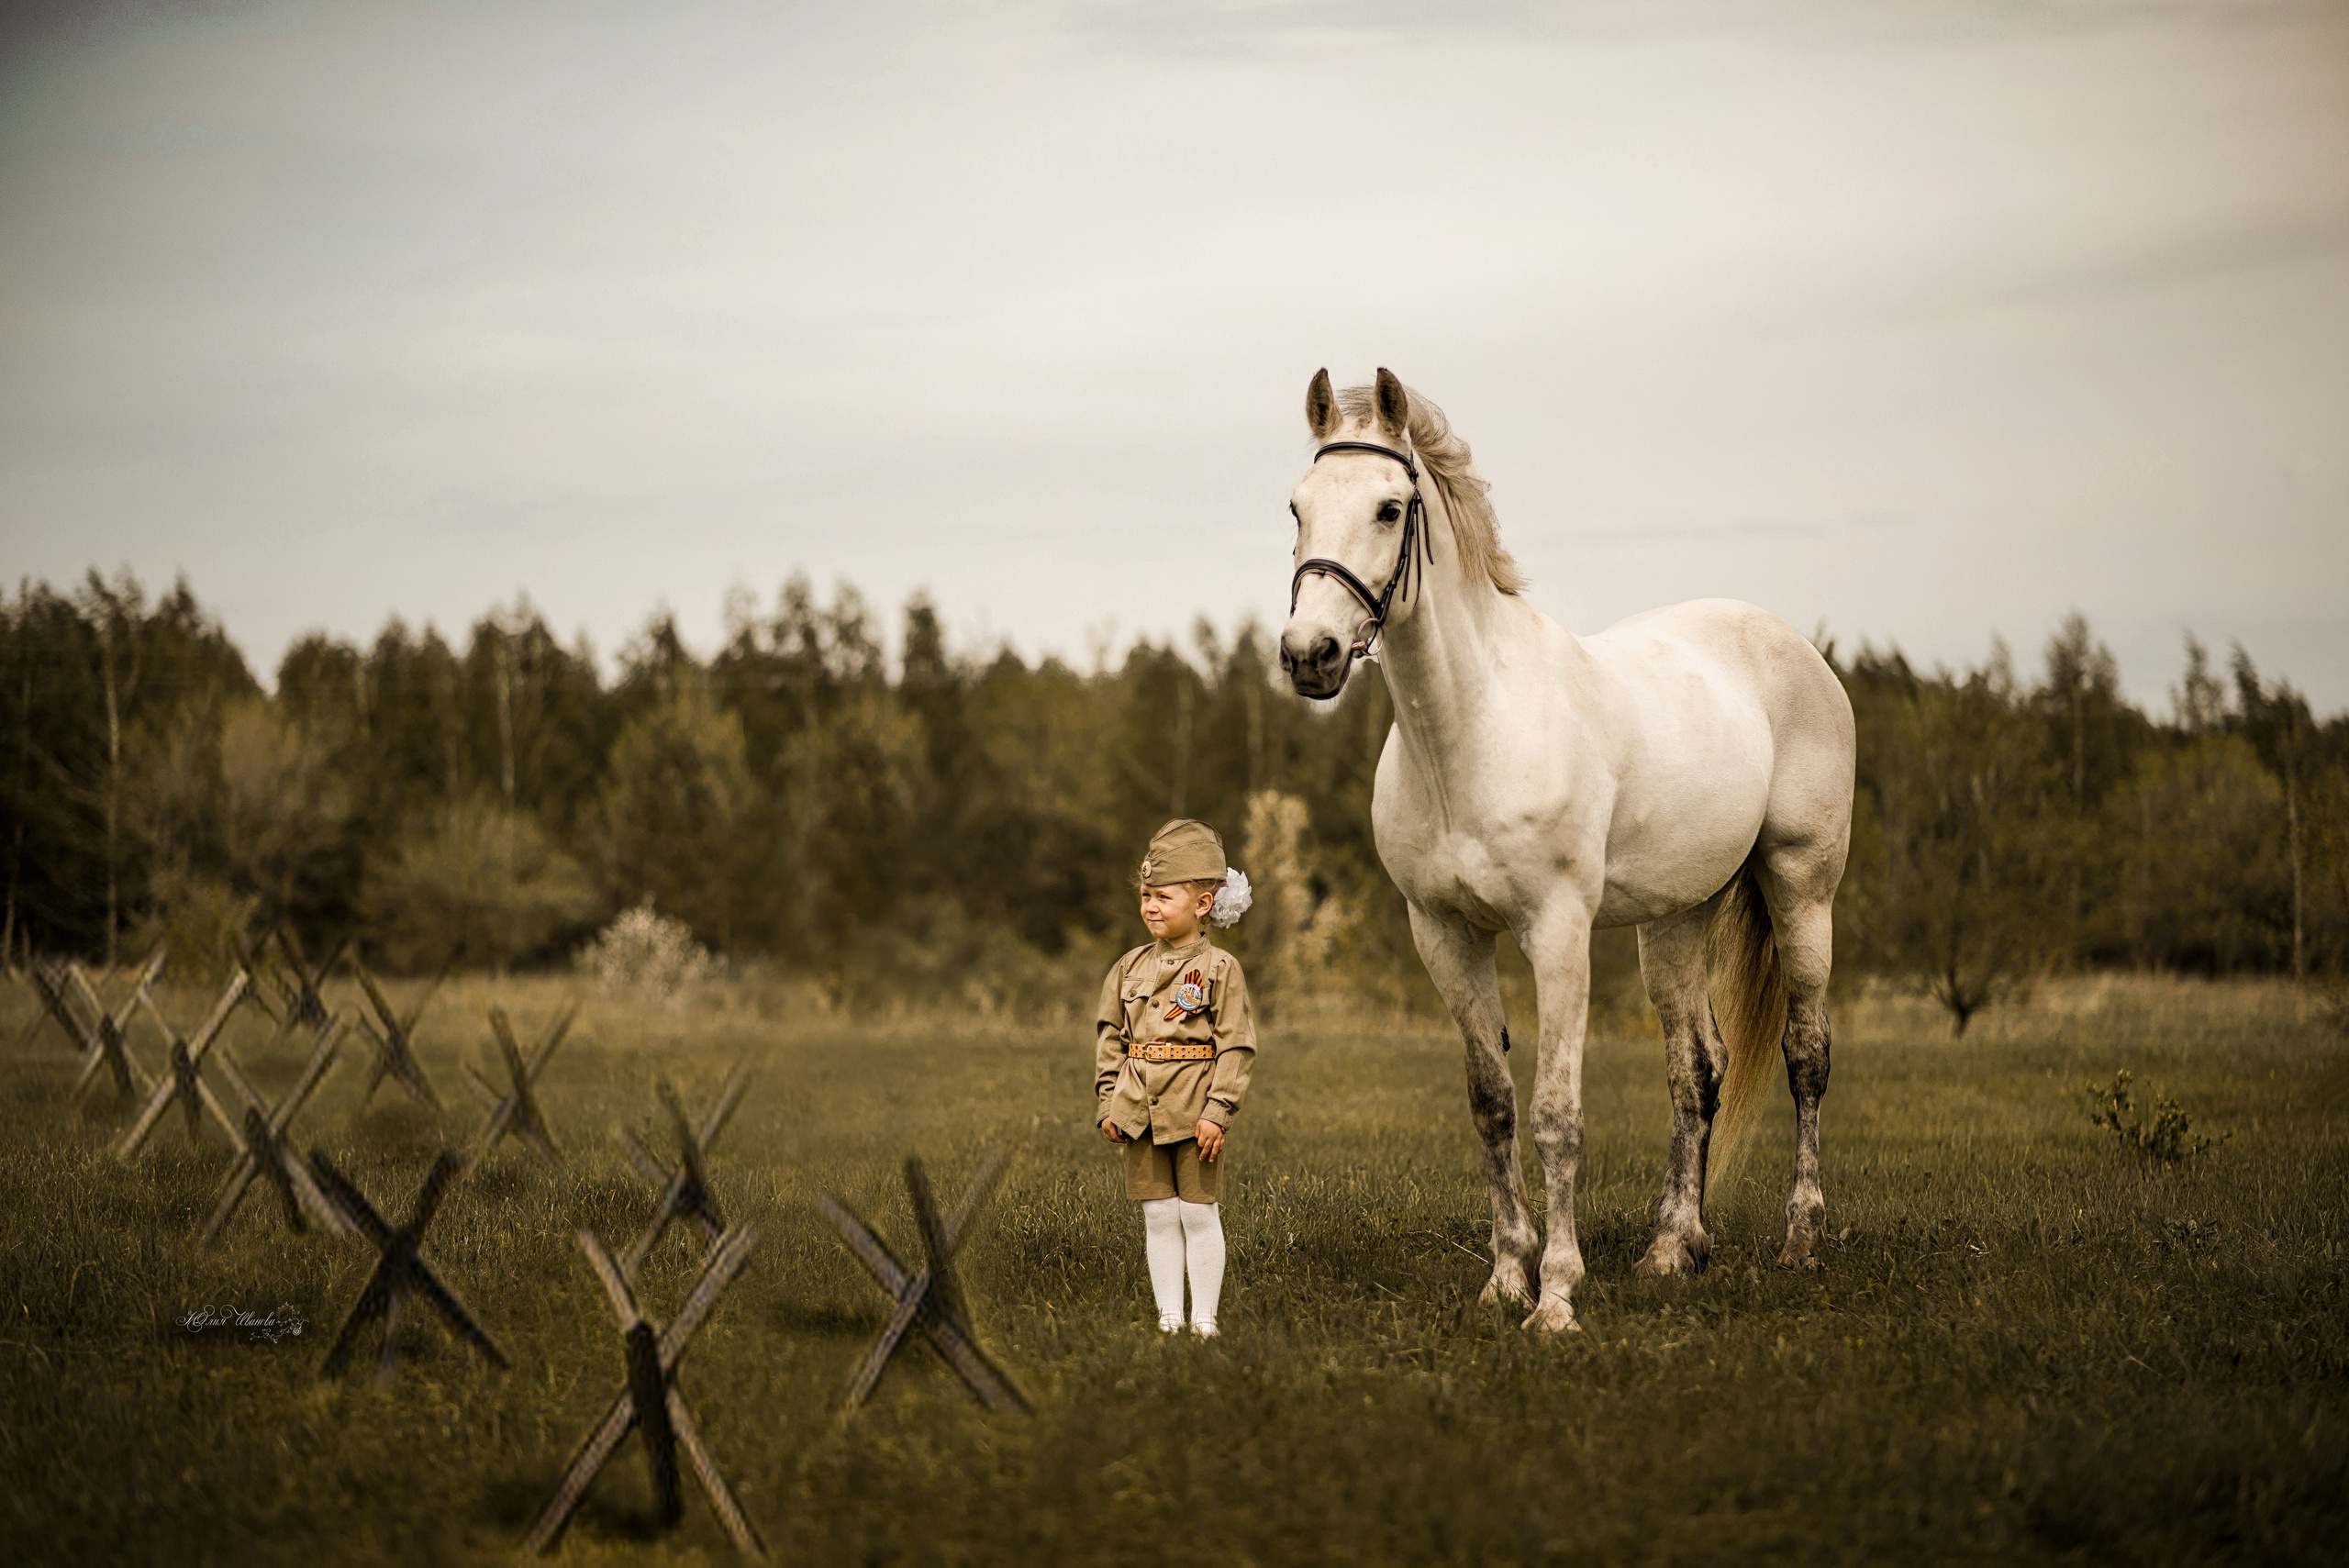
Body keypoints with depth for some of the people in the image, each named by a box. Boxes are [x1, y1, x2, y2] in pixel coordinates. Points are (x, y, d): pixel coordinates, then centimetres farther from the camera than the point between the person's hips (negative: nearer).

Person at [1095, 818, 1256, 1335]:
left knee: (1199, 1214, 1)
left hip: (1194, 1113, -4)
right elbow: (1110, 1037, 12)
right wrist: (1108, 1104, 5)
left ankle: (1205, 1320, 8)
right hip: (1141, 1112, 4)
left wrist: (1217, 1112, -14)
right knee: (1159, 1217, 7)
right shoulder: (1130, 968, 9)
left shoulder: (1220, 970, -5)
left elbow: (1237, 1046, -8)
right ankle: (1169, 1320, 12)